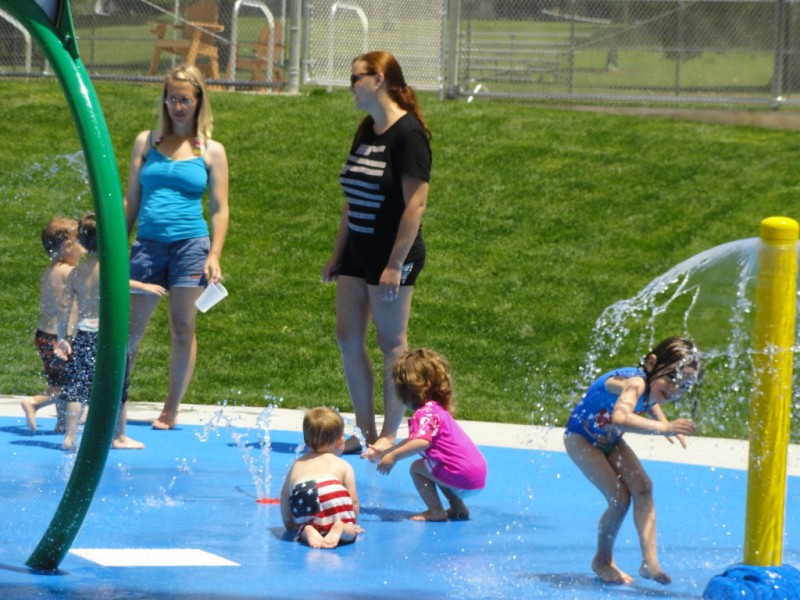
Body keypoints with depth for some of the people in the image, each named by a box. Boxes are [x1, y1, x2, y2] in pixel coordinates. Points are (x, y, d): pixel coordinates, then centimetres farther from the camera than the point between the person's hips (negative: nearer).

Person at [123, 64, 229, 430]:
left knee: (182, 329, 2)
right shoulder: (147, 142, 11)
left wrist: (214, 256, -6)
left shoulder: (211, 151, 5)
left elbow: (219, 209, 4)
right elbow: (130, 198, 13)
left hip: (190, 244, -2)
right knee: (130, 327, 1)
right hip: (148, 244, 2)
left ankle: (171, 410, 10)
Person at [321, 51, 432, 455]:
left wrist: (396, 263, -21)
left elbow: (415, 203, -19)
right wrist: (337, 255, 17)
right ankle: (365, 429, 16)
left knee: (391, 343, -1)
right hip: (357, 251, 9)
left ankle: (389, 434, 7)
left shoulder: (407, 132, -15)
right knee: (348, 338, 8)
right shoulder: (366, 131, 12)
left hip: (391, 255, -9)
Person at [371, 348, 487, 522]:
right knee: (434, 470, 32)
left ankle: (436, 511, -6)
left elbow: (421, 442, -29)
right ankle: (458, 508, 26)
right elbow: (413, 442, 34)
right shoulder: (437, 409, 23)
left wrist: (393, 457, -28)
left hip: (463, 477, -10)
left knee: (417, 468, -3)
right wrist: (384, 453, 36)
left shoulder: (426, 413, -11)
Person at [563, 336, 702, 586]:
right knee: (620, 498, -16)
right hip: (581, 438, -8)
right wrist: (664, 428, -60)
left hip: (610, 440, 8)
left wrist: (665, 423, 0)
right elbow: (621, 417, -59)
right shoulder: (635, 383, -38)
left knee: (642, 487, -10)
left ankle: (650, 560, -9)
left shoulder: (653, 386, -11)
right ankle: (603, 561, 6)